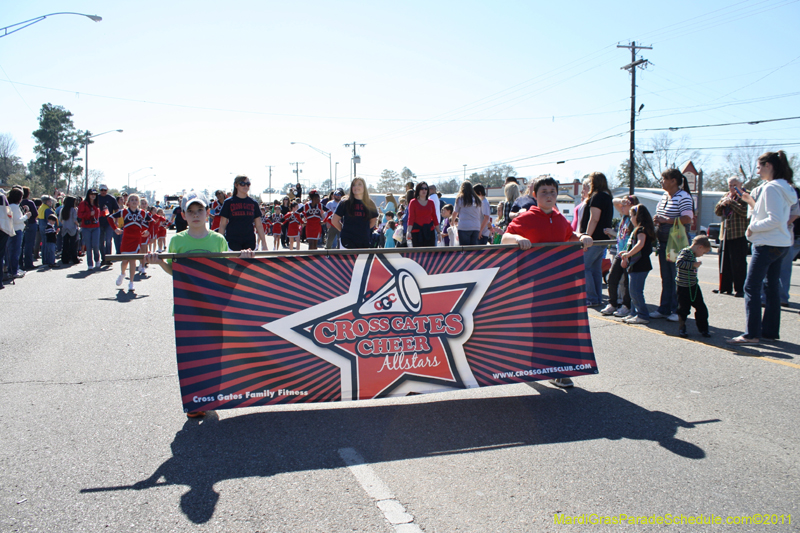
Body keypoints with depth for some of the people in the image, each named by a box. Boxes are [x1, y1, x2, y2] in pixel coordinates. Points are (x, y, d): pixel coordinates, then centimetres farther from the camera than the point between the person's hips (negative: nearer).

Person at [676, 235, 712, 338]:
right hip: (683, 287, -8)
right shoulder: (685, 252, -15)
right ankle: (682, 329, 18)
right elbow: (679, 263, -29)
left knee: (701, 308, 6)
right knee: (683, 308, 1)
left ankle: (703, 328, 16)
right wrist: (693, 265, -27)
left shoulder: (693, 255, 13)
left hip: (693, 286, 8)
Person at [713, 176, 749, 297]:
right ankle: (725, 286, 19)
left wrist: (731, 202, -20)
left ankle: (740, 289, -2)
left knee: (738, 263, -7)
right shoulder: (726, 197, 17)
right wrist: (722, 204, -4)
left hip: (739, 236, -7)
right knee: (724, 262, 10)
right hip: (725, 235, 7)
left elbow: (745, 212, -19)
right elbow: (717, 212, 15)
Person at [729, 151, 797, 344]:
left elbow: (775, 220, -23)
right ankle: (771, 330, 19)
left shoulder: (771, 188, -16)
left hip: (767, 244, -10)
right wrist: (752, 202, 13)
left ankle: (752, 334, -9)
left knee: (751, 287, -8)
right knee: (772, 287, 13)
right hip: (781, 244, 10)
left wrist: (753, 228, -12)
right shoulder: (784, 187, 14)